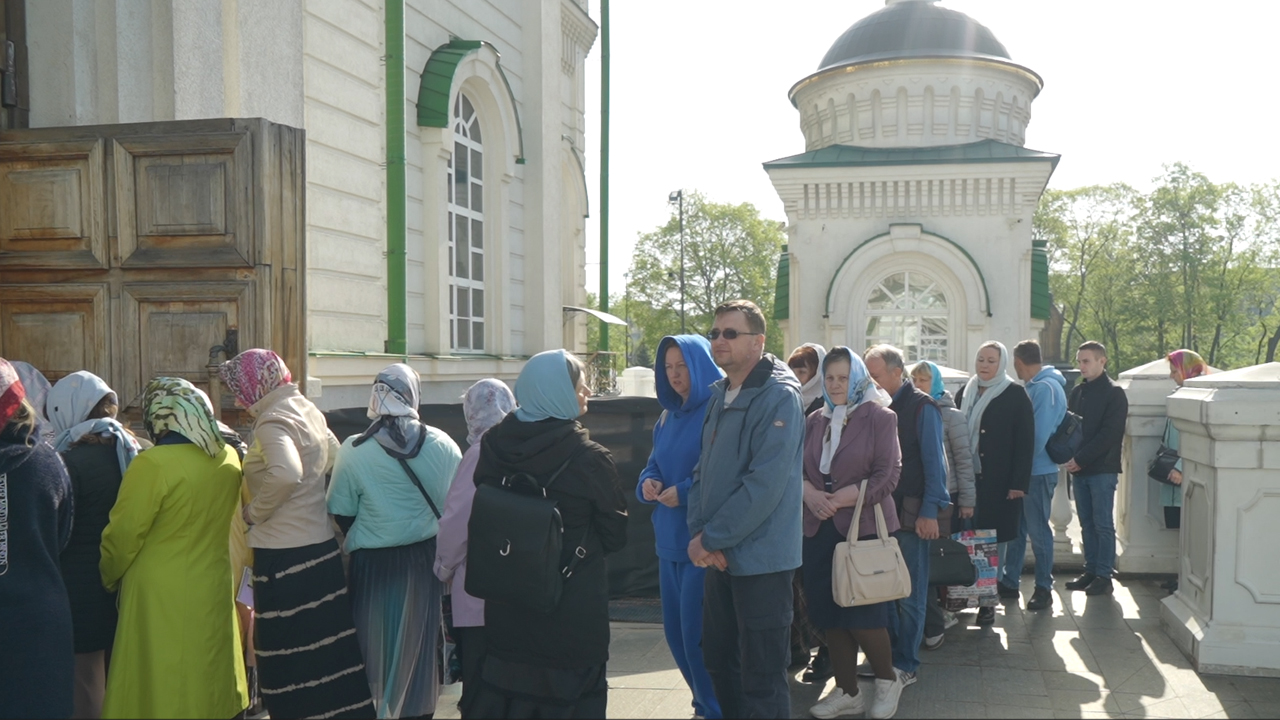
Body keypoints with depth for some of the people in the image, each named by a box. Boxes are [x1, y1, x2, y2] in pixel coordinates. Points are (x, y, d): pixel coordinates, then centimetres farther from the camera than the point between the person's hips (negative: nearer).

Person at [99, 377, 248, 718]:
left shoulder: (153, 464, -18)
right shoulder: (228, 458, 1)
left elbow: (123, 537, -11)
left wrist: (107, 579, 5)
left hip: (162, 599, -6)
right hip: (213, 590, 6)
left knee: (163, 691, 5)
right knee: (209, 686, 18)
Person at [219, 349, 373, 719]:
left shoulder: (273, 420, -15)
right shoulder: (308, 410, 10)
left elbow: (286, 473, -33)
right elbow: (335, 457, 25)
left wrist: (255, 511, -18)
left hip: (284, 555, -9)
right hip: (321, 545, 9)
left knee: (288, 657, 2)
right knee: (325, 645, 15)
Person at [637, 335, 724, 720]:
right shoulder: (667, 417, 14)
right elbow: (654, 466, 19)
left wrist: (684, 492, -19)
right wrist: (647, 483, -2)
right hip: (670, 540, 9)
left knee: (698, 633, -4)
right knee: (675, 631, 15)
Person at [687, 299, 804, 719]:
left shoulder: (778, 398, -15)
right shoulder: (720, 395, 11)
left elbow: (765, 485, -23)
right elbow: (704, 470, 11)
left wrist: (711, 538, -17)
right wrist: (698, 534, -4)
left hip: (760, 558, -8)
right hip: (720, 557, 8)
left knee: (762, 681, 2)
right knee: (719, 662, 19)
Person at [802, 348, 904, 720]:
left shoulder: (879, 417, -4)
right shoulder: (815, 420, 11)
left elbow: (888, 474, -11)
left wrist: (842, 499, -18)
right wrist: (807, 491, -13)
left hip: (864, 526, -5)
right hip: (819, 528, 5)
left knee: (862, 613, -3)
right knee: (828, 613, 7)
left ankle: (887, 680, 23)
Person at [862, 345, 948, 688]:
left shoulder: (921, 407, -7)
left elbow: (934, 463, -11)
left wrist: (929, 512, -16)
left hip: (910, 513, -5)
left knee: (909, 593, 3)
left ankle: (905, 665, 12)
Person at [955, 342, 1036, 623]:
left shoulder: (1015, 394, -2)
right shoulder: (965, 393, 12)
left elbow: (1025, 441, -6)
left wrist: (1018, 483, -12)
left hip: (999, 481, -4)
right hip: (967, 478, 4)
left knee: (995, 537, 1)